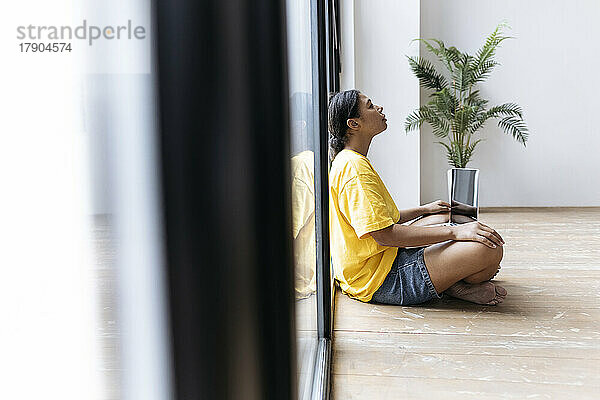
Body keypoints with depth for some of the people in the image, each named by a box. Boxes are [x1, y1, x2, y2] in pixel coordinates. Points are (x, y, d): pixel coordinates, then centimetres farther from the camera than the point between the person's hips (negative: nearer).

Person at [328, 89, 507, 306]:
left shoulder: (346, 161, 15)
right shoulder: (354, 167, -19)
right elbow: (384, 235, -26)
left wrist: (424, 210, 25)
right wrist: (454, 232, -24)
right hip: (379, 281, -12)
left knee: (443, 216, 29)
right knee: (490, 248, -24)